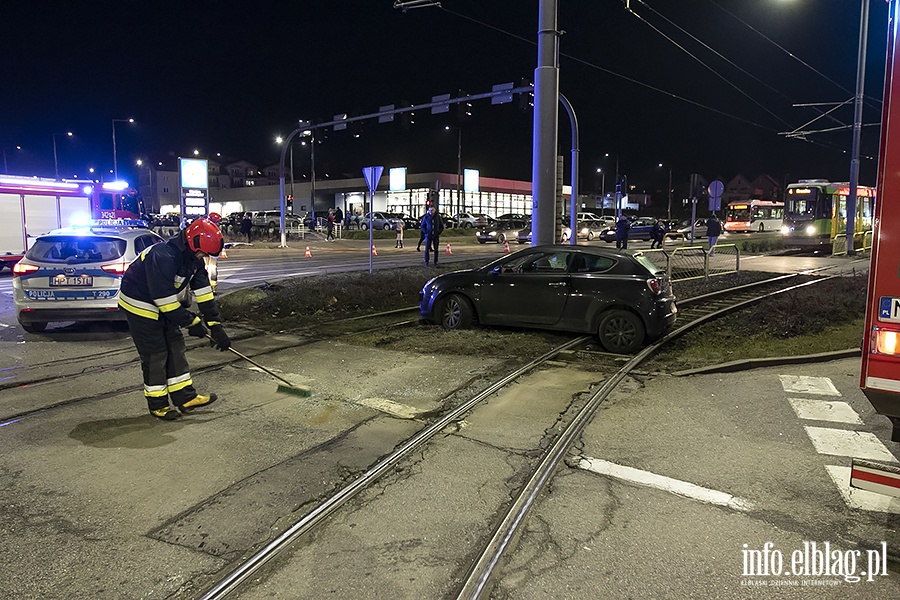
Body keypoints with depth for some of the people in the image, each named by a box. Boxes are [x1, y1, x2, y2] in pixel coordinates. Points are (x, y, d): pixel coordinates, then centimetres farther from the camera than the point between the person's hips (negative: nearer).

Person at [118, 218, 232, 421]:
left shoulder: (193, 259, -5)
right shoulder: (163, 257, -33)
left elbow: (203, 291, -3)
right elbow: (166, 300, -30)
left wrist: (215, 326, -6)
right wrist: (192, 322, -21)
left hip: (164, 306, 9)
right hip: (140, 306, -9)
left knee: (176, 347, 9)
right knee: (155, 355, -3)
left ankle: (185, 397, 17)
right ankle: (158, 404, 12)